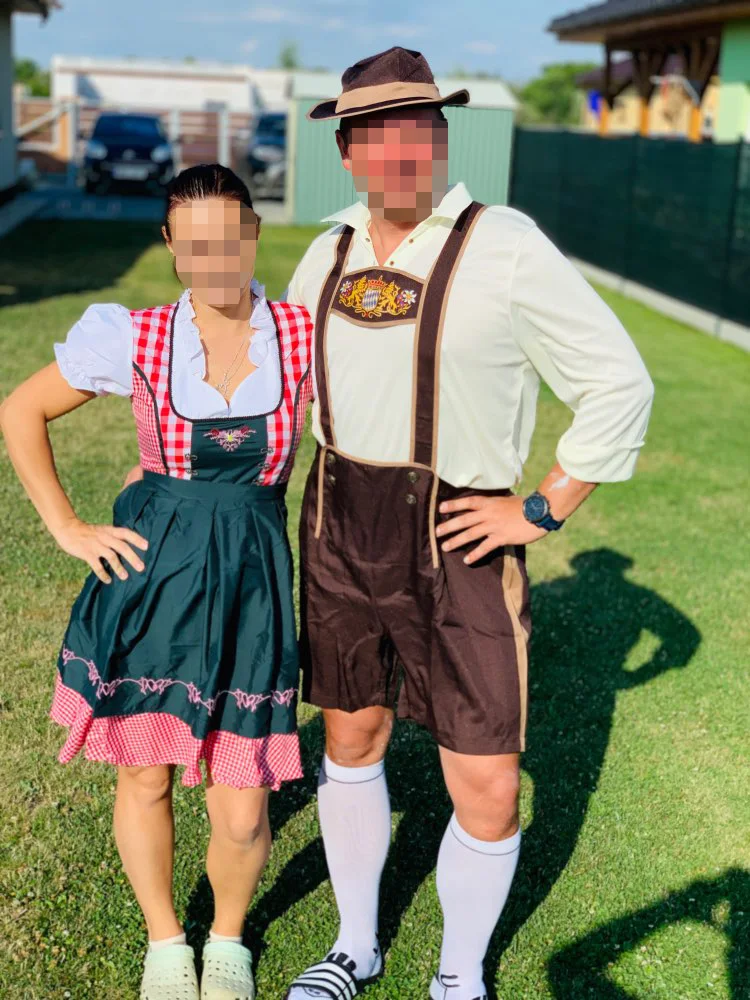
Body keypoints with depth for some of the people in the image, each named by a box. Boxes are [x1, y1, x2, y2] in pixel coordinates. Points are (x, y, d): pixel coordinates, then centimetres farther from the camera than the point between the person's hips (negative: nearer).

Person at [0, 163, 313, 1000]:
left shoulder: (306, 337, -5)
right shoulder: (133, 340, -4)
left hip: (250, 583, 0)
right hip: (148, 577, 1)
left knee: (241, 815, 2)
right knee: (144, 778, 13)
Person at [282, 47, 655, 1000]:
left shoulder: (505, 247, -11)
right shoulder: (330, 253, 6)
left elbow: (619, 387, -9)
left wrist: (540, 510, -12)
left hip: (457, 544, -4)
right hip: (341, 532, 5)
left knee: (487, 797, 0)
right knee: (350, 742, 17)